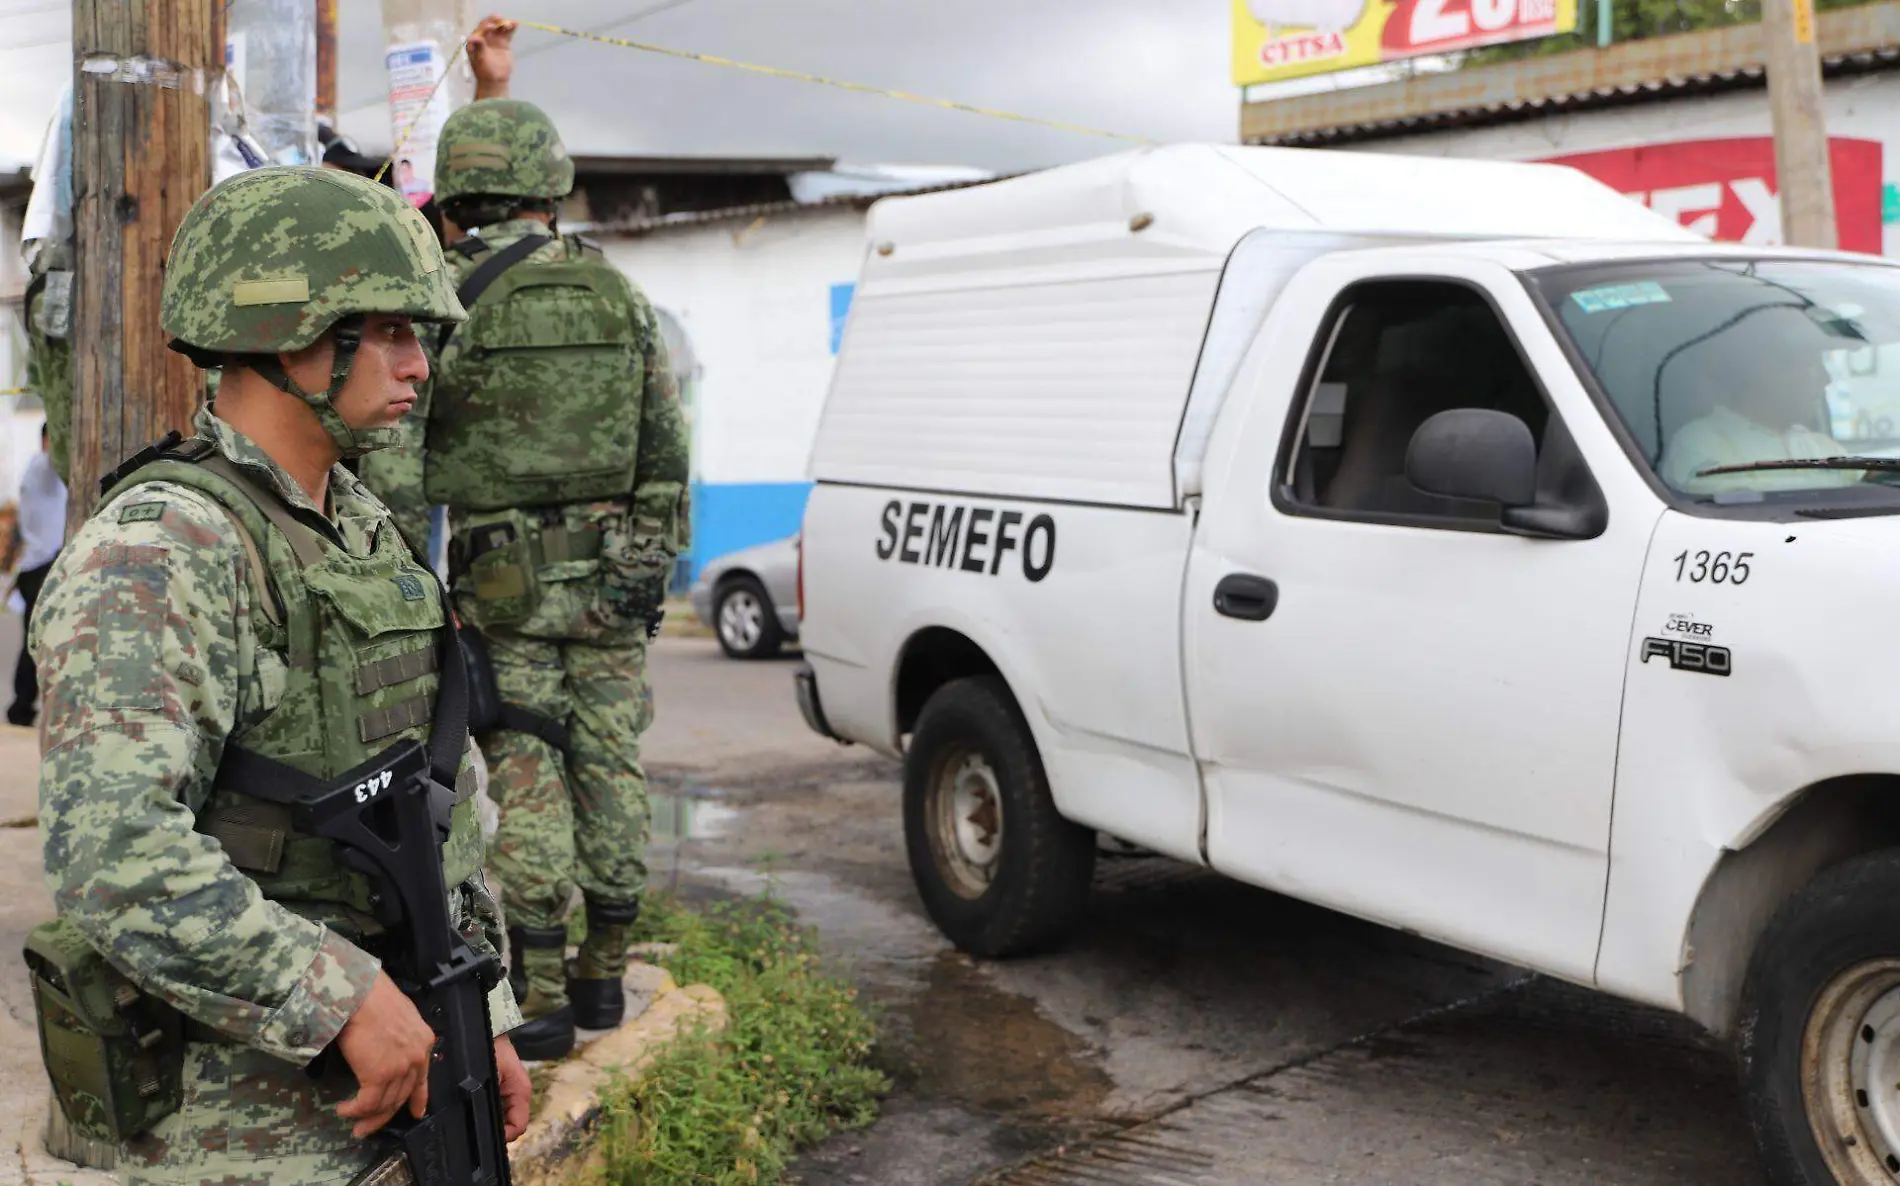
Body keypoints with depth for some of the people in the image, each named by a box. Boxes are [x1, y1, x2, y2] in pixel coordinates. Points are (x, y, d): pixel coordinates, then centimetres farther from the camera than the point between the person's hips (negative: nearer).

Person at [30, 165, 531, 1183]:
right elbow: (113, 859, -30)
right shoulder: (157, 552, -19)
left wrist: (482, 1012, 12)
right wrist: (350, 998, -27)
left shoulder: (364, 529, 9)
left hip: (398, 1059, 8)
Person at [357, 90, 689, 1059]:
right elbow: (666, 452, 8)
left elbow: (392, 460, -10)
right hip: (611, 577, 4)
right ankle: (604, 973, 19)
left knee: (526, 777, 0)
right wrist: (656, 560, 16)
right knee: (610, 765, 9)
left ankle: (539, 997, 3)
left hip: (502, 581, -3)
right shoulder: (620, 296, 6)